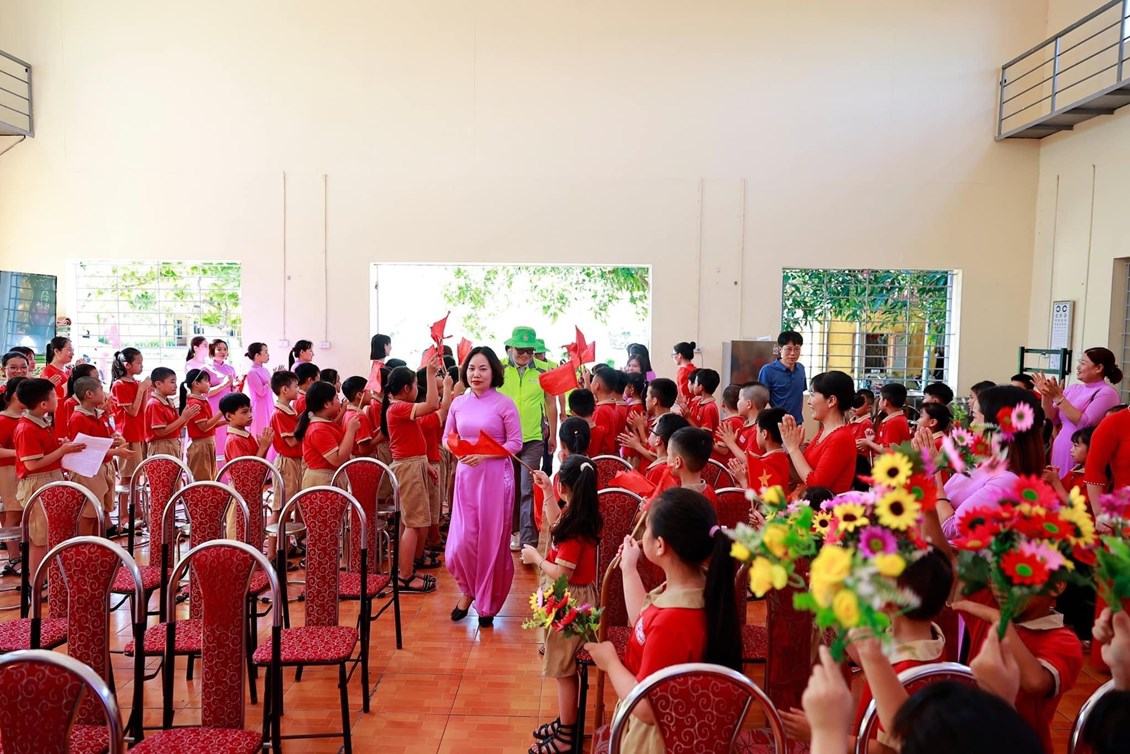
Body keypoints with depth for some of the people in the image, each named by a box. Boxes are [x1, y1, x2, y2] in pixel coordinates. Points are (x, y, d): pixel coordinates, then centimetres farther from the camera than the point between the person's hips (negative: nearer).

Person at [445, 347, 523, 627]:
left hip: (496, 476, -3)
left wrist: (485, 454, -17)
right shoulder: (458, 403, 6)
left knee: (491, 540, 4)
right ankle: (468, 590, 28)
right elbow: (447, 438, 13)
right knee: (461, 542, -1)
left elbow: (516, 443, -7)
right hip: (466, 476, 3)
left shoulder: (504, 404, -6)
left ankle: (487, 603, 24)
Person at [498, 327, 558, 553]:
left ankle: (528, 541, 0)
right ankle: (514, 530, 30)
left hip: (533, 439, -1)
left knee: (527, 490, -3)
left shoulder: (542, 372, 0)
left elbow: (550, 403, 8)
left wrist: (553, 435, 12)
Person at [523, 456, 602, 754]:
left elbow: (562, 573, -26)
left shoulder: (575, 527, -28)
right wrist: (546, 491, 14)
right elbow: (556, 524, 20)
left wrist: (535, 557, -10)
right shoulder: (581, 515, 0)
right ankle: (565, 722, 34)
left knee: (563, 668, 4)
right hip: (570, 598, 9)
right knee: (564, 666, 21)